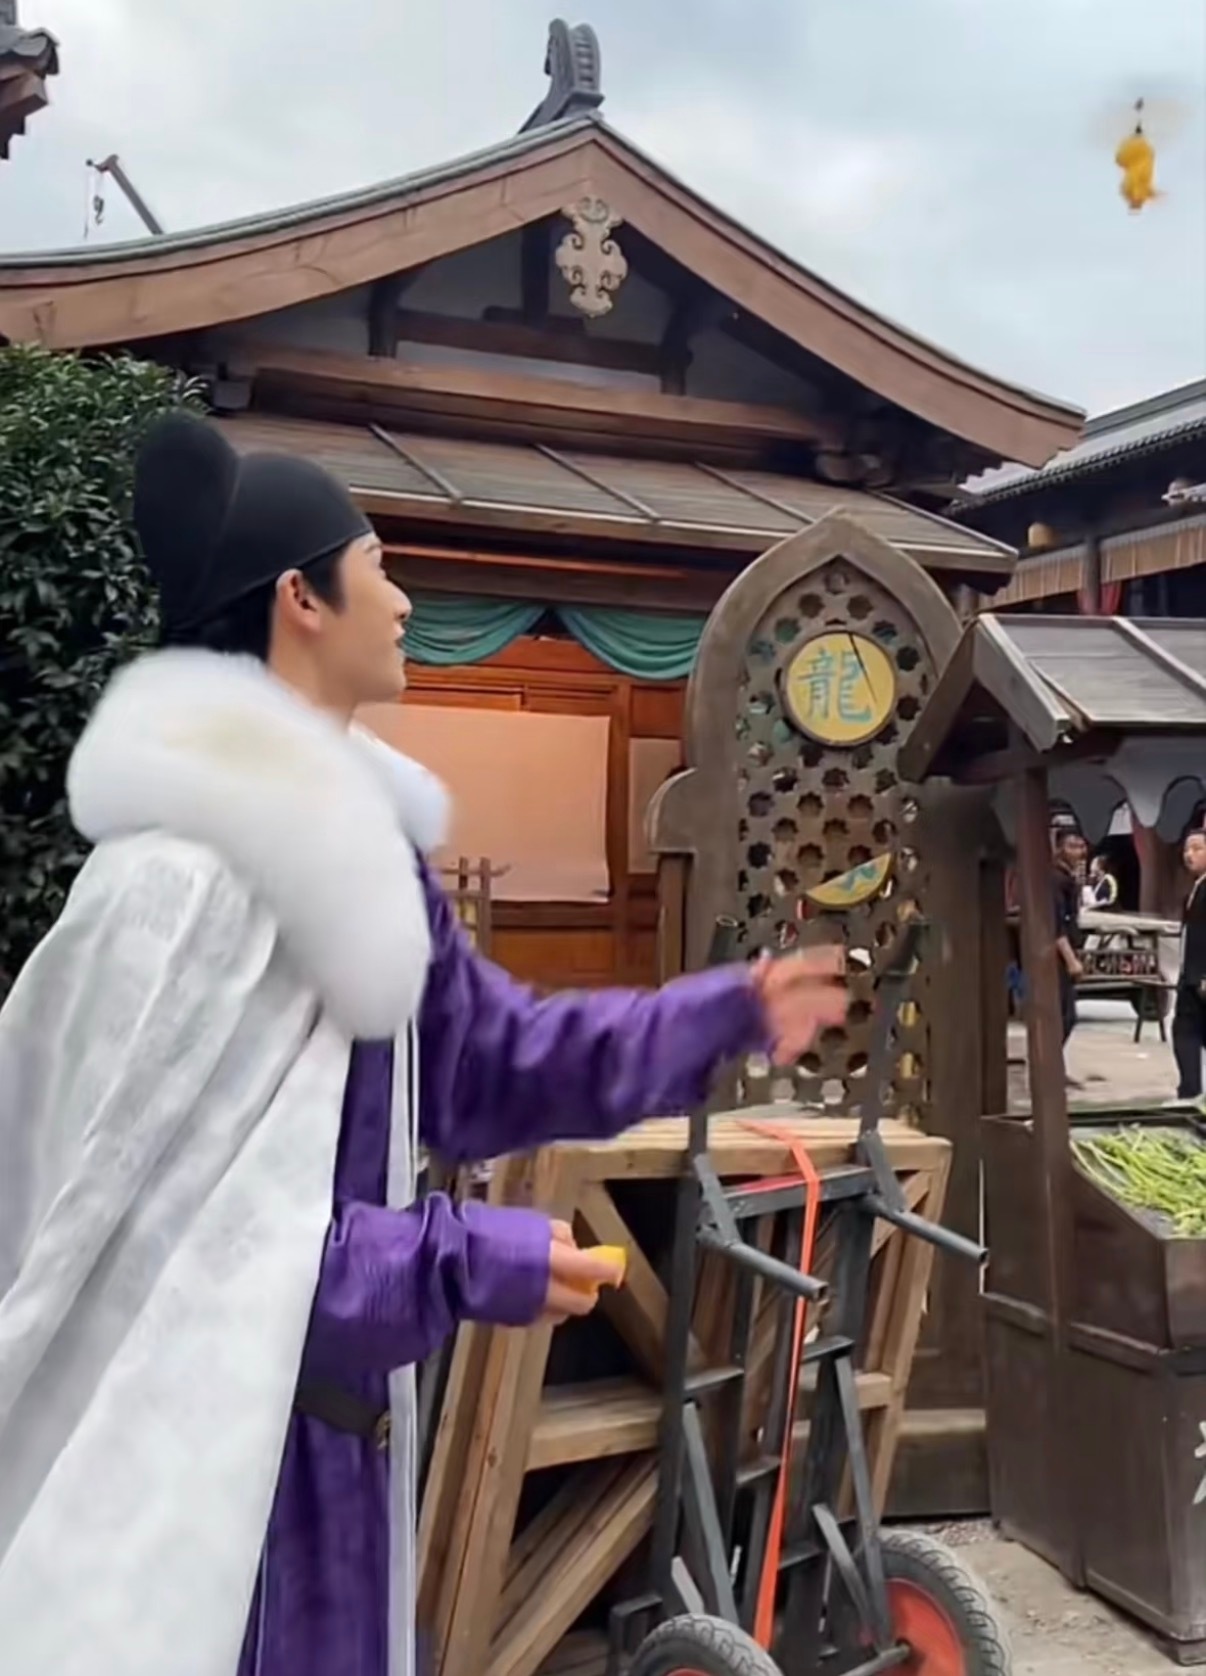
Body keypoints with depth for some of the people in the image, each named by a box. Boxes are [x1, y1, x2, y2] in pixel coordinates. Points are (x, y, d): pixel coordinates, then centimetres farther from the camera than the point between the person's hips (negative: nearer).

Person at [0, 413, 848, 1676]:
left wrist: (725, 1014, 10)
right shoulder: (182, 872, -23)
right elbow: (161, 1216, -22)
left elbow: (483, 1057, 12)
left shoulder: (357, 841, 7)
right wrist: (465, 1262, -20)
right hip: (195, 1427, -9)